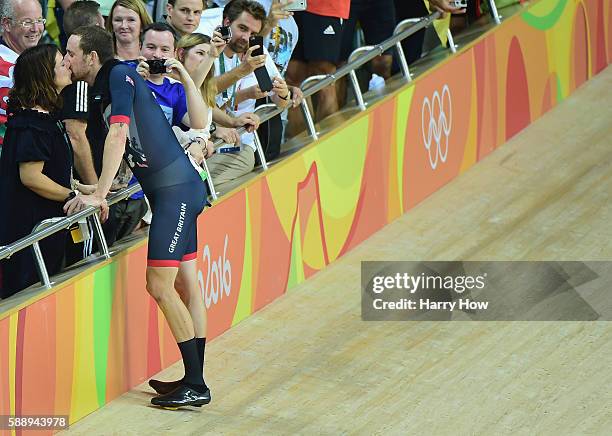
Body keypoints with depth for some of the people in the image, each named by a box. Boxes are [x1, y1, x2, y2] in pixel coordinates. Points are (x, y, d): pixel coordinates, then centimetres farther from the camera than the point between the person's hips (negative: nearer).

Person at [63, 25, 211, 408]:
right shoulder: (105, 91, 17)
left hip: (177, 188, -10)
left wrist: (99, 195, -23)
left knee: (160, 286, -10)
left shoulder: (120, 74, -11)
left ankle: (195, 386, -6)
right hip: (176, 189, 10)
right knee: (185, 286, 11)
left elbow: (118, 135, -21)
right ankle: (195, 381, 14)